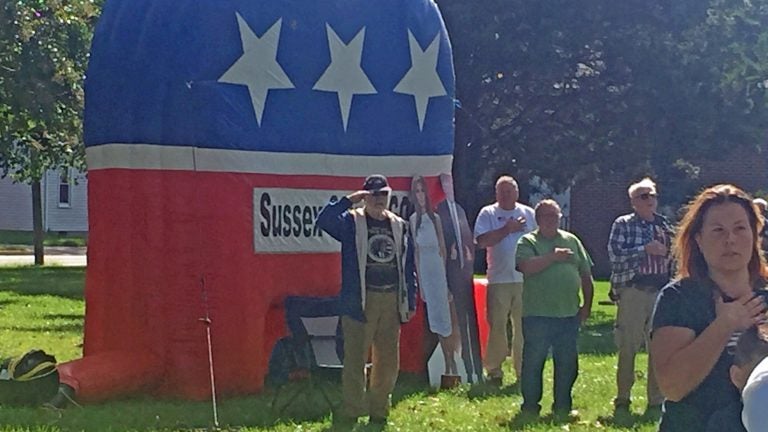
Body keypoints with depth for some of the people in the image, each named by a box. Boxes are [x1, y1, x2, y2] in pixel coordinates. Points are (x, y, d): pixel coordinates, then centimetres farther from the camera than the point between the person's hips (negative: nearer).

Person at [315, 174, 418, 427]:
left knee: (389, 360, 9)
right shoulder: (352, 222, 0)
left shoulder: (399, 226, 13)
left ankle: (379, 411, 20)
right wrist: (349, 200, -19)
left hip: (391, 301, 5)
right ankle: (351, 412, 1)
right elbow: (324, 220, -20)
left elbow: (408, 266, 15)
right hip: (360, 301, -5)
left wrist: (411, 302, 11)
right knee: (355, 359, -5)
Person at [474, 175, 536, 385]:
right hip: (499, 279, -2)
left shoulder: (528, 214, 11)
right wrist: (507, 229, -12)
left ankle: (524, 371, 10)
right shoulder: (488, 214, 4)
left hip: (526, 279, 2)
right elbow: (482, 241, -10)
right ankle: (494, 371, 6)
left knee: (524, 327, 3)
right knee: (497, 326, -2)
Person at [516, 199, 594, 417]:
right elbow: (526, 267, -17)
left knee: (567, 363, 7)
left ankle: (562, 405, 18)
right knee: (533, 361, 0)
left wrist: (587, 305, 10)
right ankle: (530, 405, 9)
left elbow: (586, 275, 16)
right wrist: (553, 257, -16)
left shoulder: (572, 241, 14)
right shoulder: (528, 242, 2)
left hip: (569, 314, 4)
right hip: (537, 315, -4)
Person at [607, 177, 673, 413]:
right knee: (628, 348, -2)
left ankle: (656, 400, 12)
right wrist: (645, 249, -16)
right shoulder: (623, 225, 1)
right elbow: (615, 254, -12)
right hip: (633, 290, -4)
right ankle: (622, 399, 7)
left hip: (660, 291, 4)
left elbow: (672, 256, 22)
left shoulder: (664, 226, 15)